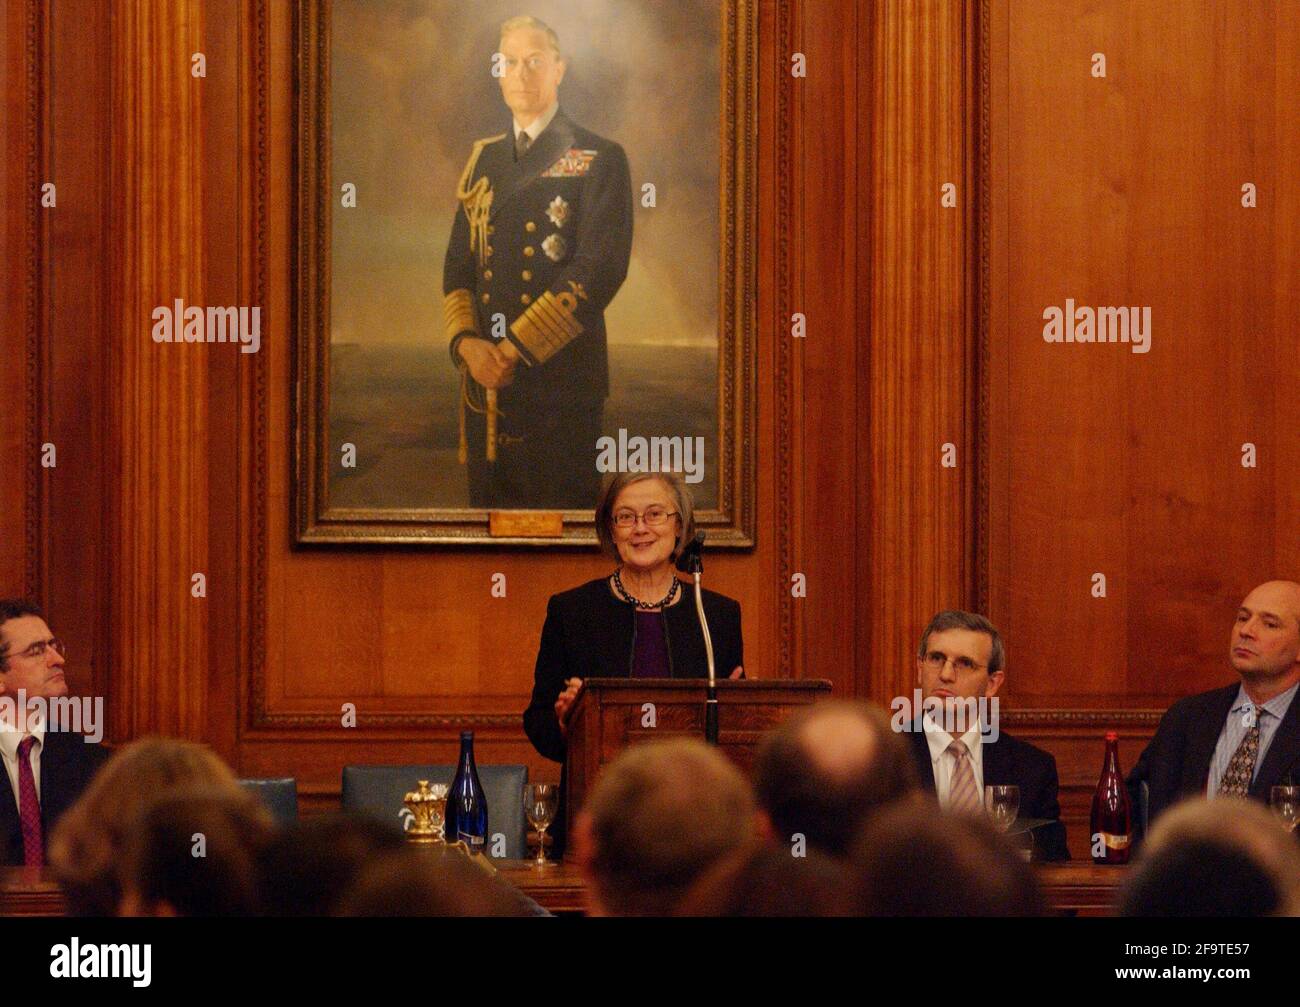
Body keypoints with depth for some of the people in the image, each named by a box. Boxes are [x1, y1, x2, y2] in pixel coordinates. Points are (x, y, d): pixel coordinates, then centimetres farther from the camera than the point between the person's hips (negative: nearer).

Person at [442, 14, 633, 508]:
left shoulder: (599, 160, -2)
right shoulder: (483, 160, 16)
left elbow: (599, 269, -13)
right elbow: (458, 266, 14)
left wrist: (515, 349, -16)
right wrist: (466, 343, -7)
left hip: (562, 379, -5)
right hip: (485, 378, 5)